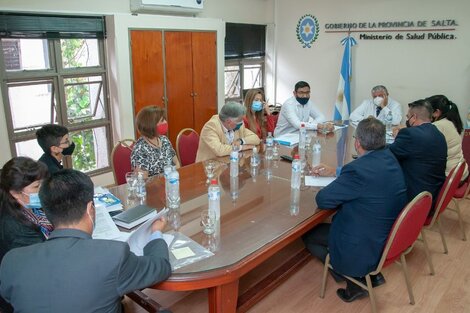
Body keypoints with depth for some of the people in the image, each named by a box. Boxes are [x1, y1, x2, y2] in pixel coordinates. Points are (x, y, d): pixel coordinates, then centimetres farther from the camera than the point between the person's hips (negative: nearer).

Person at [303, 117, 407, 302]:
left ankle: (355, 279, 8)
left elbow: (322, 200, -21)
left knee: (307, 235, 8)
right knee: (327, 224, 28)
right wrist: (334, 172, 20)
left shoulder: (358, 169, -30)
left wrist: (336, 181, -1)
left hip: (366, 248, -8)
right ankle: (371, 273, 23)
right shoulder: (389, 157, -3)